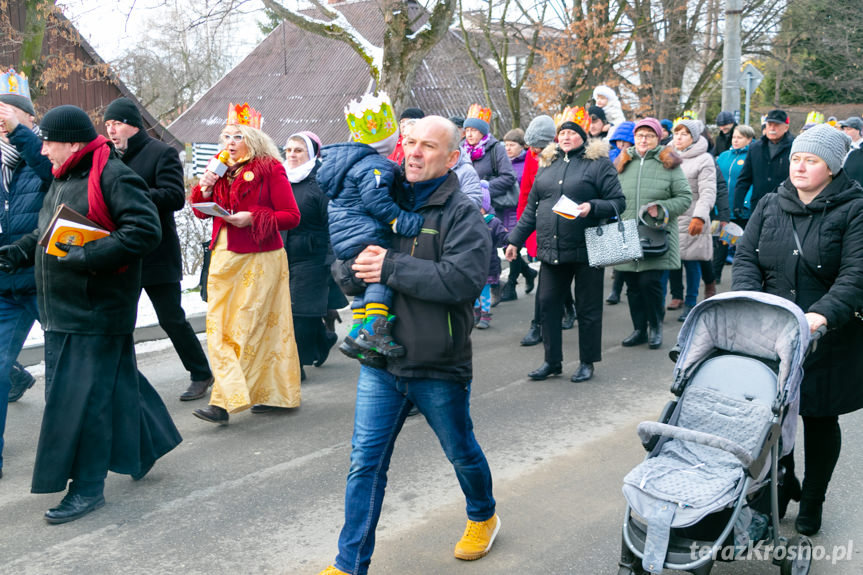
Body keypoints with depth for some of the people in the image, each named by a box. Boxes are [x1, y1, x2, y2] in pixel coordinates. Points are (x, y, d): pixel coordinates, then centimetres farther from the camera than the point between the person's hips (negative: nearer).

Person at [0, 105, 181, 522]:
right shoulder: (64, 180, 16)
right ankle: (145, 445, 35)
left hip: (94, 311, -9)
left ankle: (88, 487, 8)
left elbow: (144, 230, -24)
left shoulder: (113, 177, -14)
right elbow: (48, 234, 26)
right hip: (62, 310, 9)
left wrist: (88, 257, -26)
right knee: (115, 382, 17)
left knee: (83, 397, -4)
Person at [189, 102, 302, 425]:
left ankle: (225, 402, -6)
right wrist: (205, 187, -2)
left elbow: (292, 216, -9)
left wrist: (252, 219, -19)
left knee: (246, 329, -6)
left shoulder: (270, 169, -5)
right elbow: (201, 212, 17)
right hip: (224, 258, 7)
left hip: (259, 260, -7)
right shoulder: (222, 169, 14)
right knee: (219, 328, 3)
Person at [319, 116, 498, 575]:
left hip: (439, 366, -3)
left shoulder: (462, 214, -9)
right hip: (381, 362, 4)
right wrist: (355, 268, -16)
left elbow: (463, 279, -25)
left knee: (461, 453, 19)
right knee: (365, 463, 3)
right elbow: (341, 265, 9)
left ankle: (483, 518, 47)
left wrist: (392, 268, -24)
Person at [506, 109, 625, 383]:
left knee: (588, 308, 5)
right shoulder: (547, 163, 14)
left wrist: (592, 207, -22)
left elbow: (618, 202, -4)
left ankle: (587, 362, 19)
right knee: (547, 303, 5)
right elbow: (531, 206, 17)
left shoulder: (599, 163, -1)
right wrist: (515, 240, 15)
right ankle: (552, 361, 18)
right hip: (551, 250, 5)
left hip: (586, 250, -4)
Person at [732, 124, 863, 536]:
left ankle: (812, 503, 30)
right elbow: (746, 258, 0)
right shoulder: (770, 206, 6)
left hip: (829, 337, -3)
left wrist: (822, 314, -31)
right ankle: (782, 485, 32)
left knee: (820, 420, 10)